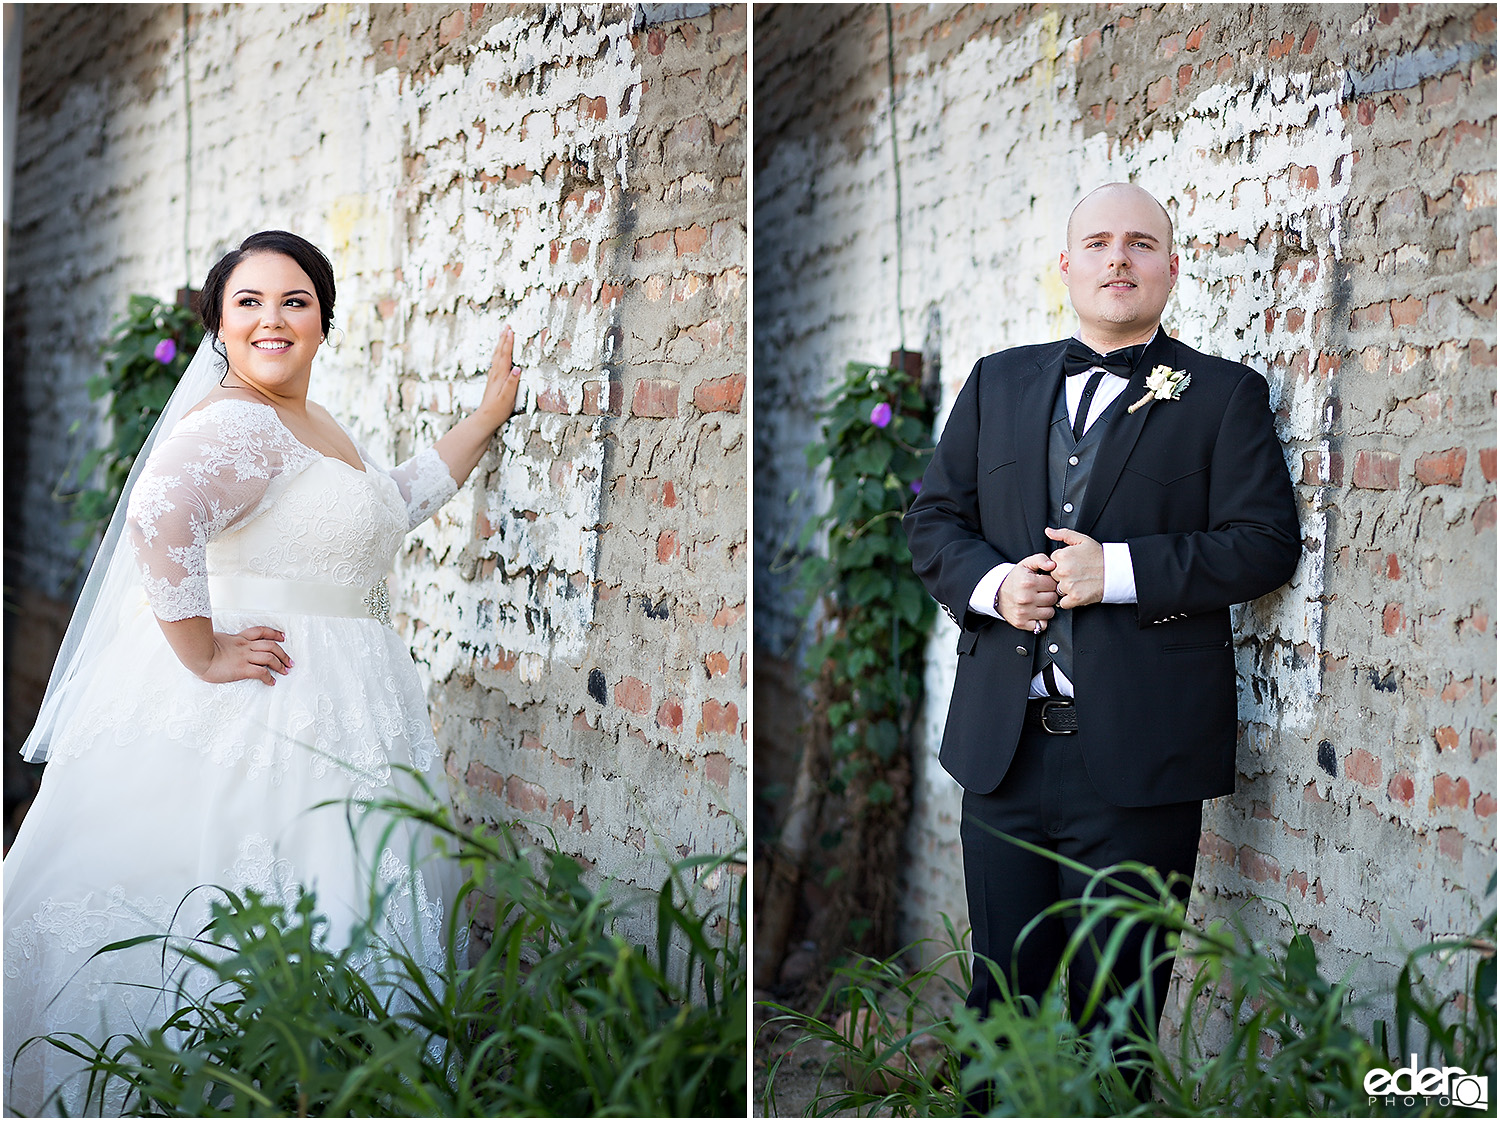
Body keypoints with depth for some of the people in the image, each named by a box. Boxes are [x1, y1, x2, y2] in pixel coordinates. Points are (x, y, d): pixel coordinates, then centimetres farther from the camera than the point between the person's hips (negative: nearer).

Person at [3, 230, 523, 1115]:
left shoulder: (319, 429, 17)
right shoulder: (235, 422, -16)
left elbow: (396, 504, 32)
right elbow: (159, 518, -33)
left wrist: (491, 414, 32)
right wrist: (203, 655, -26)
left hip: (340, 710, 10)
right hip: (262, 712, -10)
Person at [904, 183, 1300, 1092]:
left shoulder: (1226, 395, 3)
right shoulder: (998, 382, 14)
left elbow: (1267, 542, -6)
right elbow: (935, 520, 13)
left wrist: (1117, 570, -16)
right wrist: (992, 583, -8)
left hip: (1138, 757, -3)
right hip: (1002, 746, 3)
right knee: (999, 987, 12)